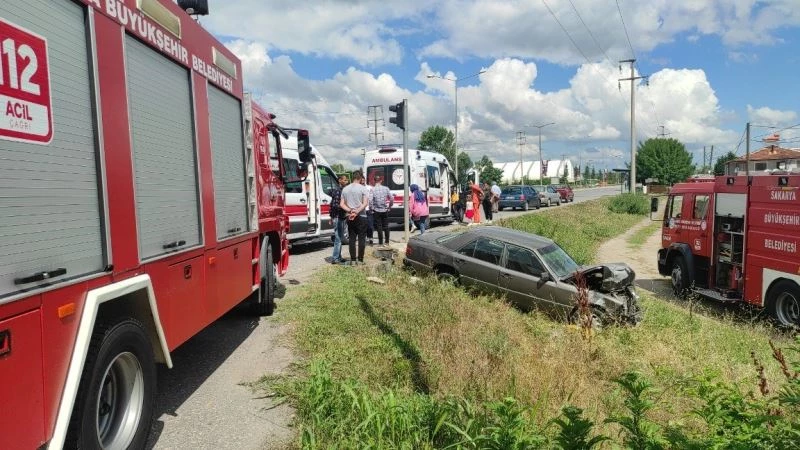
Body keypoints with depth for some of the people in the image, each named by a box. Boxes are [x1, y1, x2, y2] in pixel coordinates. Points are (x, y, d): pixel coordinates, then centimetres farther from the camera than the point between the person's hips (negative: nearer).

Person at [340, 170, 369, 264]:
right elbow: (365, 203, -15)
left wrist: (350, 211, -8)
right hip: (361, 217, -4)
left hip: (349, 217, 4)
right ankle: (360, 260, 2)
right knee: (361, 238, 2)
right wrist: (356, 212, -16)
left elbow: (342, 204, 3)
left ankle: (353, 259, 10)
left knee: (352, 238, 9)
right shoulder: (362, 188, -6)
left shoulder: (345, 189, 9)